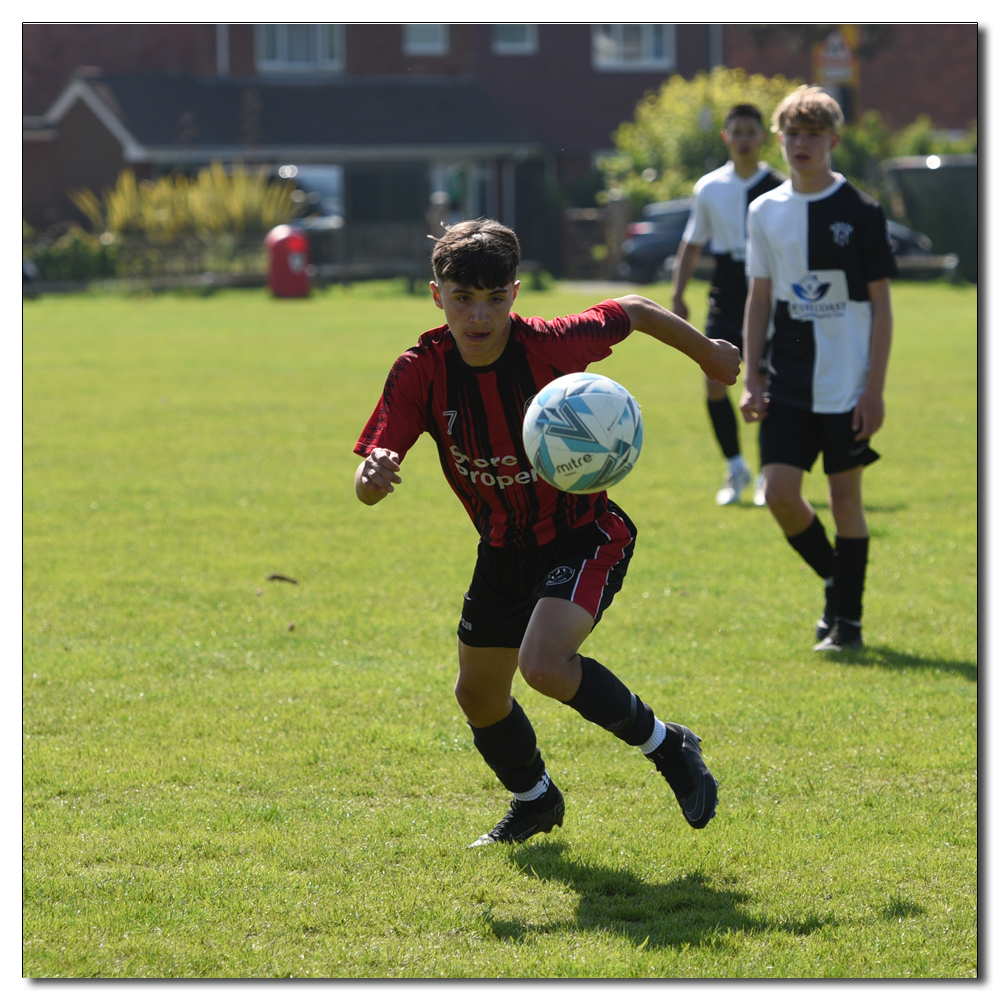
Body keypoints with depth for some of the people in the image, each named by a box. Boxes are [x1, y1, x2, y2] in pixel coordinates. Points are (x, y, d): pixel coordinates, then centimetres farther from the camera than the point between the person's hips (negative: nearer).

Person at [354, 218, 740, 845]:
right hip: (503, 550, 5)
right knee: (478, 695, 15)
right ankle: (536, 804, 44)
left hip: (584, 535, -5)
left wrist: (709, 354, 11)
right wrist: (374, 476, -47)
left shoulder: (549, 345, -24)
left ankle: (667, 746, -5)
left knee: (544, 663, -28)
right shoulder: (422, 371, -17)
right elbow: (366, 489, -22)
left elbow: (634, 311, -5)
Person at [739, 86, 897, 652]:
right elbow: (760, 298, 12)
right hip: (788, 387, 3)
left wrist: (876, 388, -9)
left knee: (845, 495, 0)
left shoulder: (861, 212, -4)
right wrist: (751, 380, 6)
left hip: (848, 386, -3)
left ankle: (848, 619, 11)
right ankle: (835, 579, 19)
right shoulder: (766, 212, 6)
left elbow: (881, 304, -3)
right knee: (780, 491, -6)